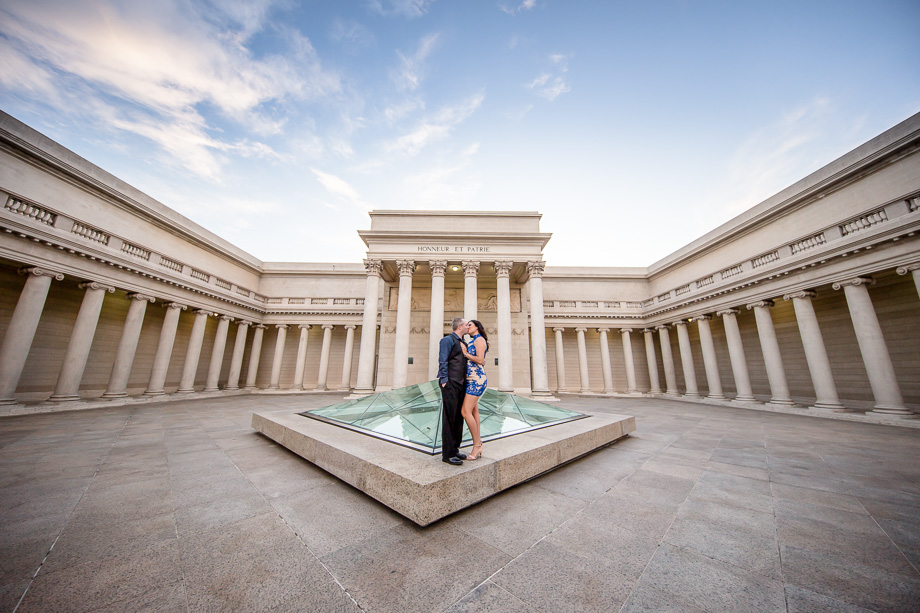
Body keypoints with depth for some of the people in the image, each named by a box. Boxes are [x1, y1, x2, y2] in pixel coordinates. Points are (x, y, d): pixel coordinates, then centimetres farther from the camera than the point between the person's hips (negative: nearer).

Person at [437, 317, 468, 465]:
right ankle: (447, 454, 5)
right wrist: (444, 381, -16)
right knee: (449, 418, -4)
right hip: (450, 384, -9)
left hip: (461, 384, 9)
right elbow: (443, 361, -12)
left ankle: (455, 449, 24)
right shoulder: (447, 340, -6)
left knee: (459, 418, 13)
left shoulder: (462, 342, 20)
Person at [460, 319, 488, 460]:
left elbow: (479, 360, -18)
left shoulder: (479, 340, -8)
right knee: (474, 412, 10)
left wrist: (465, 353, -9)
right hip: (471, 380, 9)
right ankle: (478, 447, 17)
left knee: (465, 412, -12)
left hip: (476, 379, -9)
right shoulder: (471, 342, 19)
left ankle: (477, 444, 1)